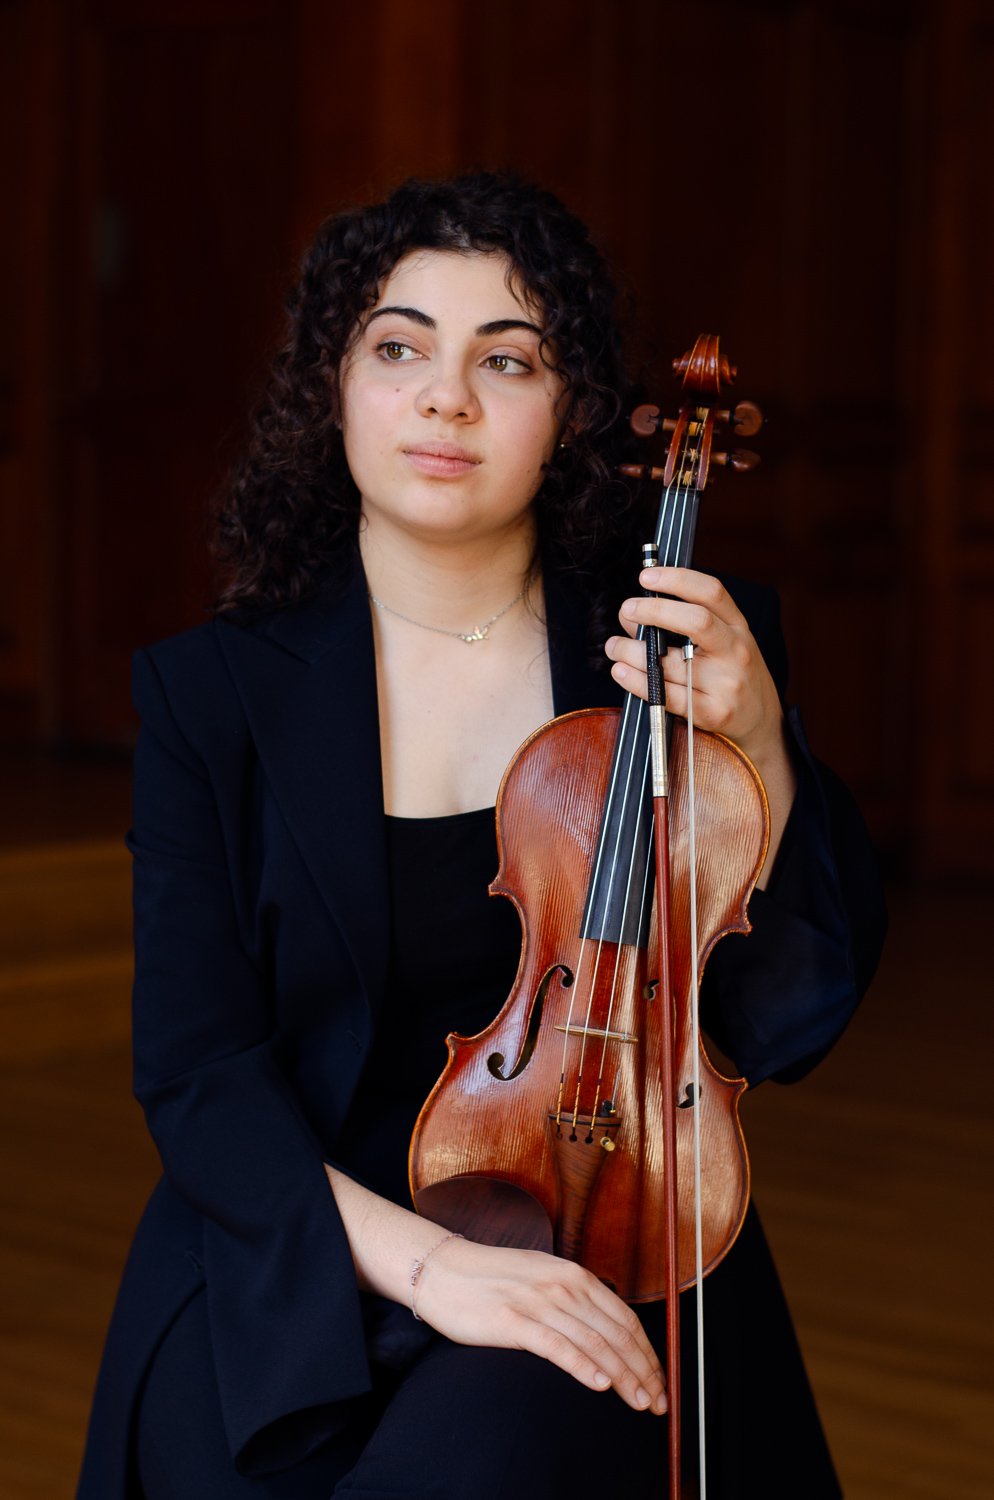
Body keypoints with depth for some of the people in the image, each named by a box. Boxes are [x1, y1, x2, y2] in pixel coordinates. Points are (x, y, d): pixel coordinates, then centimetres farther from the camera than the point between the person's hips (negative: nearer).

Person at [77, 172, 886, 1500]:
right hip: (299, 1276, 1)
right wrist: (419, 1255, -23)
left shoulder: (680, 649, 3)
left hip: (600, 1274, 0)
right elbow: (197, 1069, -6)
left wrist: (755, 745, -14)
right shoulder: (214, 691, 0)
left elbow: (787, 1026, 1)